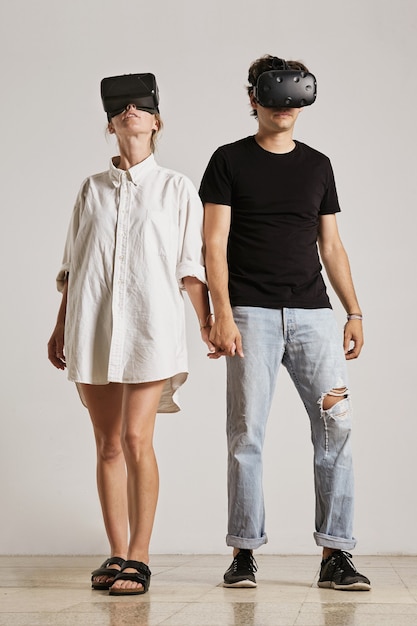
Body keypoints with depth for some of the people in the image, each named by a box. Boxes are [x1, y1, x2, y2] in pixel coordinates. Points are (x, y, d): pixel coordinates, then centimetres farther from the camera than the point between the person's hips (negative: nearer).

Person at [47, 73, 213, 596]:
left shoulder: (176, 189, 10)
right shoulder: (91, 189, 16)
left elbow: (190, 266, 7)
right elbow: (71, 266, 18)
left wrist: (207, 321, 0)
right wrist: (60, 327, 14)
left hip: (150, 322, -3)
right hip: (92, 327, 3)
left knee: (136, 439, -13)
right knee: (107, 445, 4)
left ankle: (138, 558, -5)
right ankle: (117, 554, 12)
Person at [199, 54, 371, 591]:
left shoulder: (317, 165, 17)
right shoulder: (230, 161, 6)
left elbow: (331, 247, 18)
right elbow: (214, 244, 0)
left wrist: (354, 312, 9)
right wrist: (222, 314, -11)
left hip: (313, 312, 3)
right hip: (252, 314, -3)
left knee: (336, 426, -6)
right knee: (246, 432, -4)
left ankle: (335, 554, 0)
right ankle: (244, 551, 7)